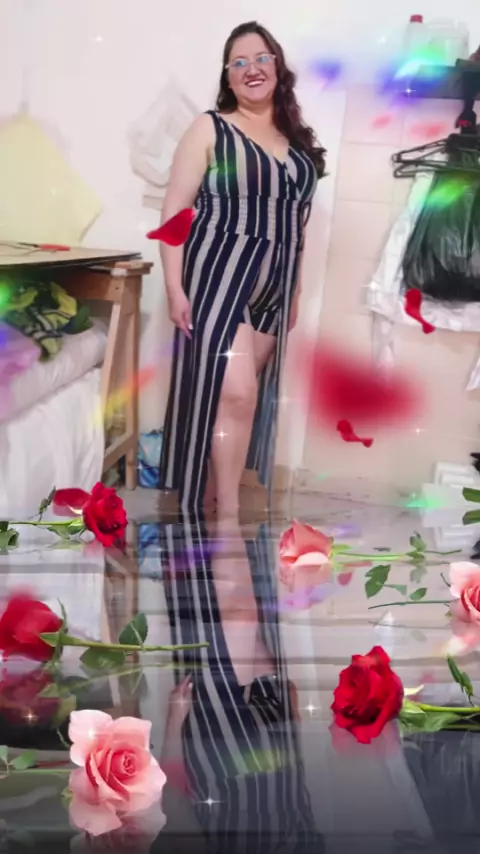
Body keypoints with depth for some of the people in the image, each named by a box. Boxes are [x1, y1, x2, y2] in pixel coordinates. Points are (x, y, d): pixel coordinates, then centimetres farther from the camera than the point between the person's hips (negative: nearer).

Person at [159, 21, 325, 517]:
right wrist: (175, 287, -13)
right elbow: (175, 210, -6)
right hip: (218, 277, -5)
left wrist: (296, 289, 17)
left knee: (227, 392, 11)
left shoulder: (296, 140, 12)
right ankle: (228, 514, -7)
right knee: (235, 393, -14)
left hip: (273, 287, 5)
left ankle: (212, 494, 22)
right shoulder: (210, 129, -2)